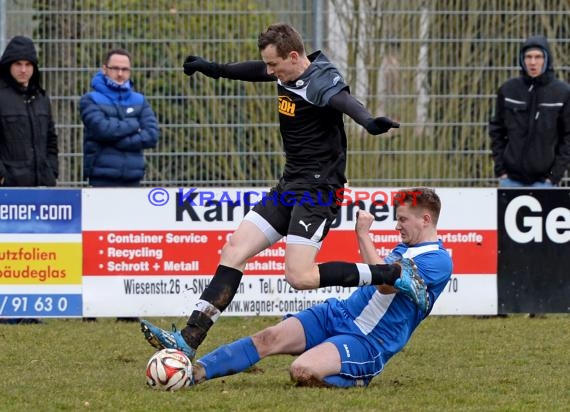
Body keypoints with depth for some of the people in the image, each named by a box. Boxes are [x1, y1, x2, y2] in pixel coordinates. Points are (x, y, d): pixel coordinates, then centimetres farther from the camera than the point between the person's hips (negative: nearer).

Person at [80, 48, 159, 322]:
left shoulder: (139, 101, 14)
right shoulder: (91, 101, 4)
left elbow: (152, 135, 0)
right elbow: (102, 128, -15)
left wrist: (118, 140, -8)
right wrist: (133, 127, -2)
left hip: (132, 179, 4)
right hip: (102, 179, -4)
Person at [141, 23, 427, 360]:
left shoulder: (320, 81, -19)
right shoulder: (287, 73, 7)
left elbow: (345, 101, -41)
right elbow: (257, 71, 30)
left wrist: (370, 123, -63)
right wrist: (214, 69, 43)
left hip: (318, 189, -9)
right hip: (290, 186, 9)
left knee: (299, 276, -20)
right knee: (234, 251, 4)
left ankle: (395, 273, -11)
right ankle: (189, 340, 3)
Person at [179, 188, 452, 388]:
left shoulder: (438, 260, -12)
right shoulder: (406, 248, 19)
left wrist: (363, 235, -20)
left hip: (368, 343, -8)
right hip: (337, 314, 8)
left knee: (302, 371, -32)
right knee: (270, 337, -14)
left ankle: (355, 381, -6)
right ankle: (195, 372, -20)